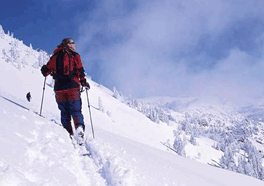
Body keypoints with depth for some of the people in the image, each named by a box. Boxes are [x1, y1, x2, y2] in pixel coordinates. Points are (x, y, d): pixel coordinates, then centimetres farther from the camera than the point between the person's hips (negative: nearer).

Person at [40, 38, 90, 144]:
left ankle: (69, 134, -2)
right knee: (76, 111, 0)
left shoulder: (55, 56, 13)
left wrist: (46, 72, 36)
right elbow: (80, 71, -4)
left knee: (64, 113, 9)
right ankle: (79, 127, -26)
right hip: (72, 87, -2)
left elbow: (46, 70, 13)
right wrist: (84, 83, 6)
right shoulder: (75, 56, 6)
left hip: (59, 88, 2)